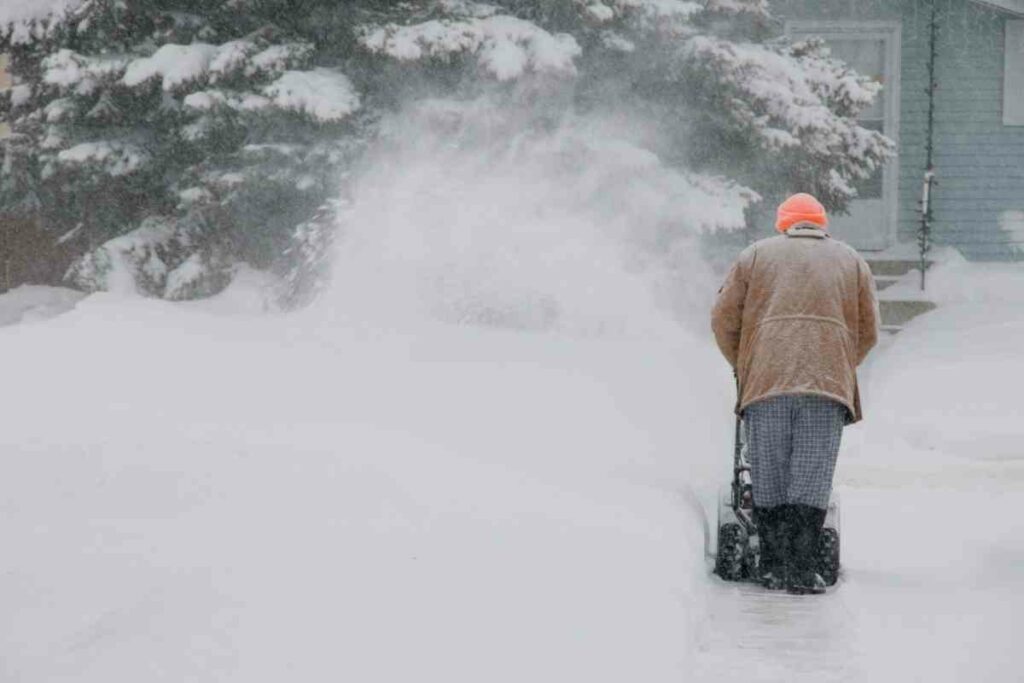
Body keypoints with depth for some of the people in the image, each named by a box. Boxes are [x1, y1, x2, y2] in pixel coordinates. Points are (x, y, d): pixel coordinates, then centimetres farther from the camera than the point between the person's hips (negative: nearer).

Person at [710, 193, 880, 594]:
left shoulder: (756, 255, 16)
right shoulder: (852, 261, 19)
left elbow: (723, 319, 12)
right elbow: (868, 332, 16)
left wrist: (742, 366, 25)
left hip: (766, 381, 0)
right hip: (827, 384, 0)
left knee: (769, 481, 6)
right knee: (812, 481, -3)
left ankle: (773, 568, 9)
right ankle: (801, 572, -9)